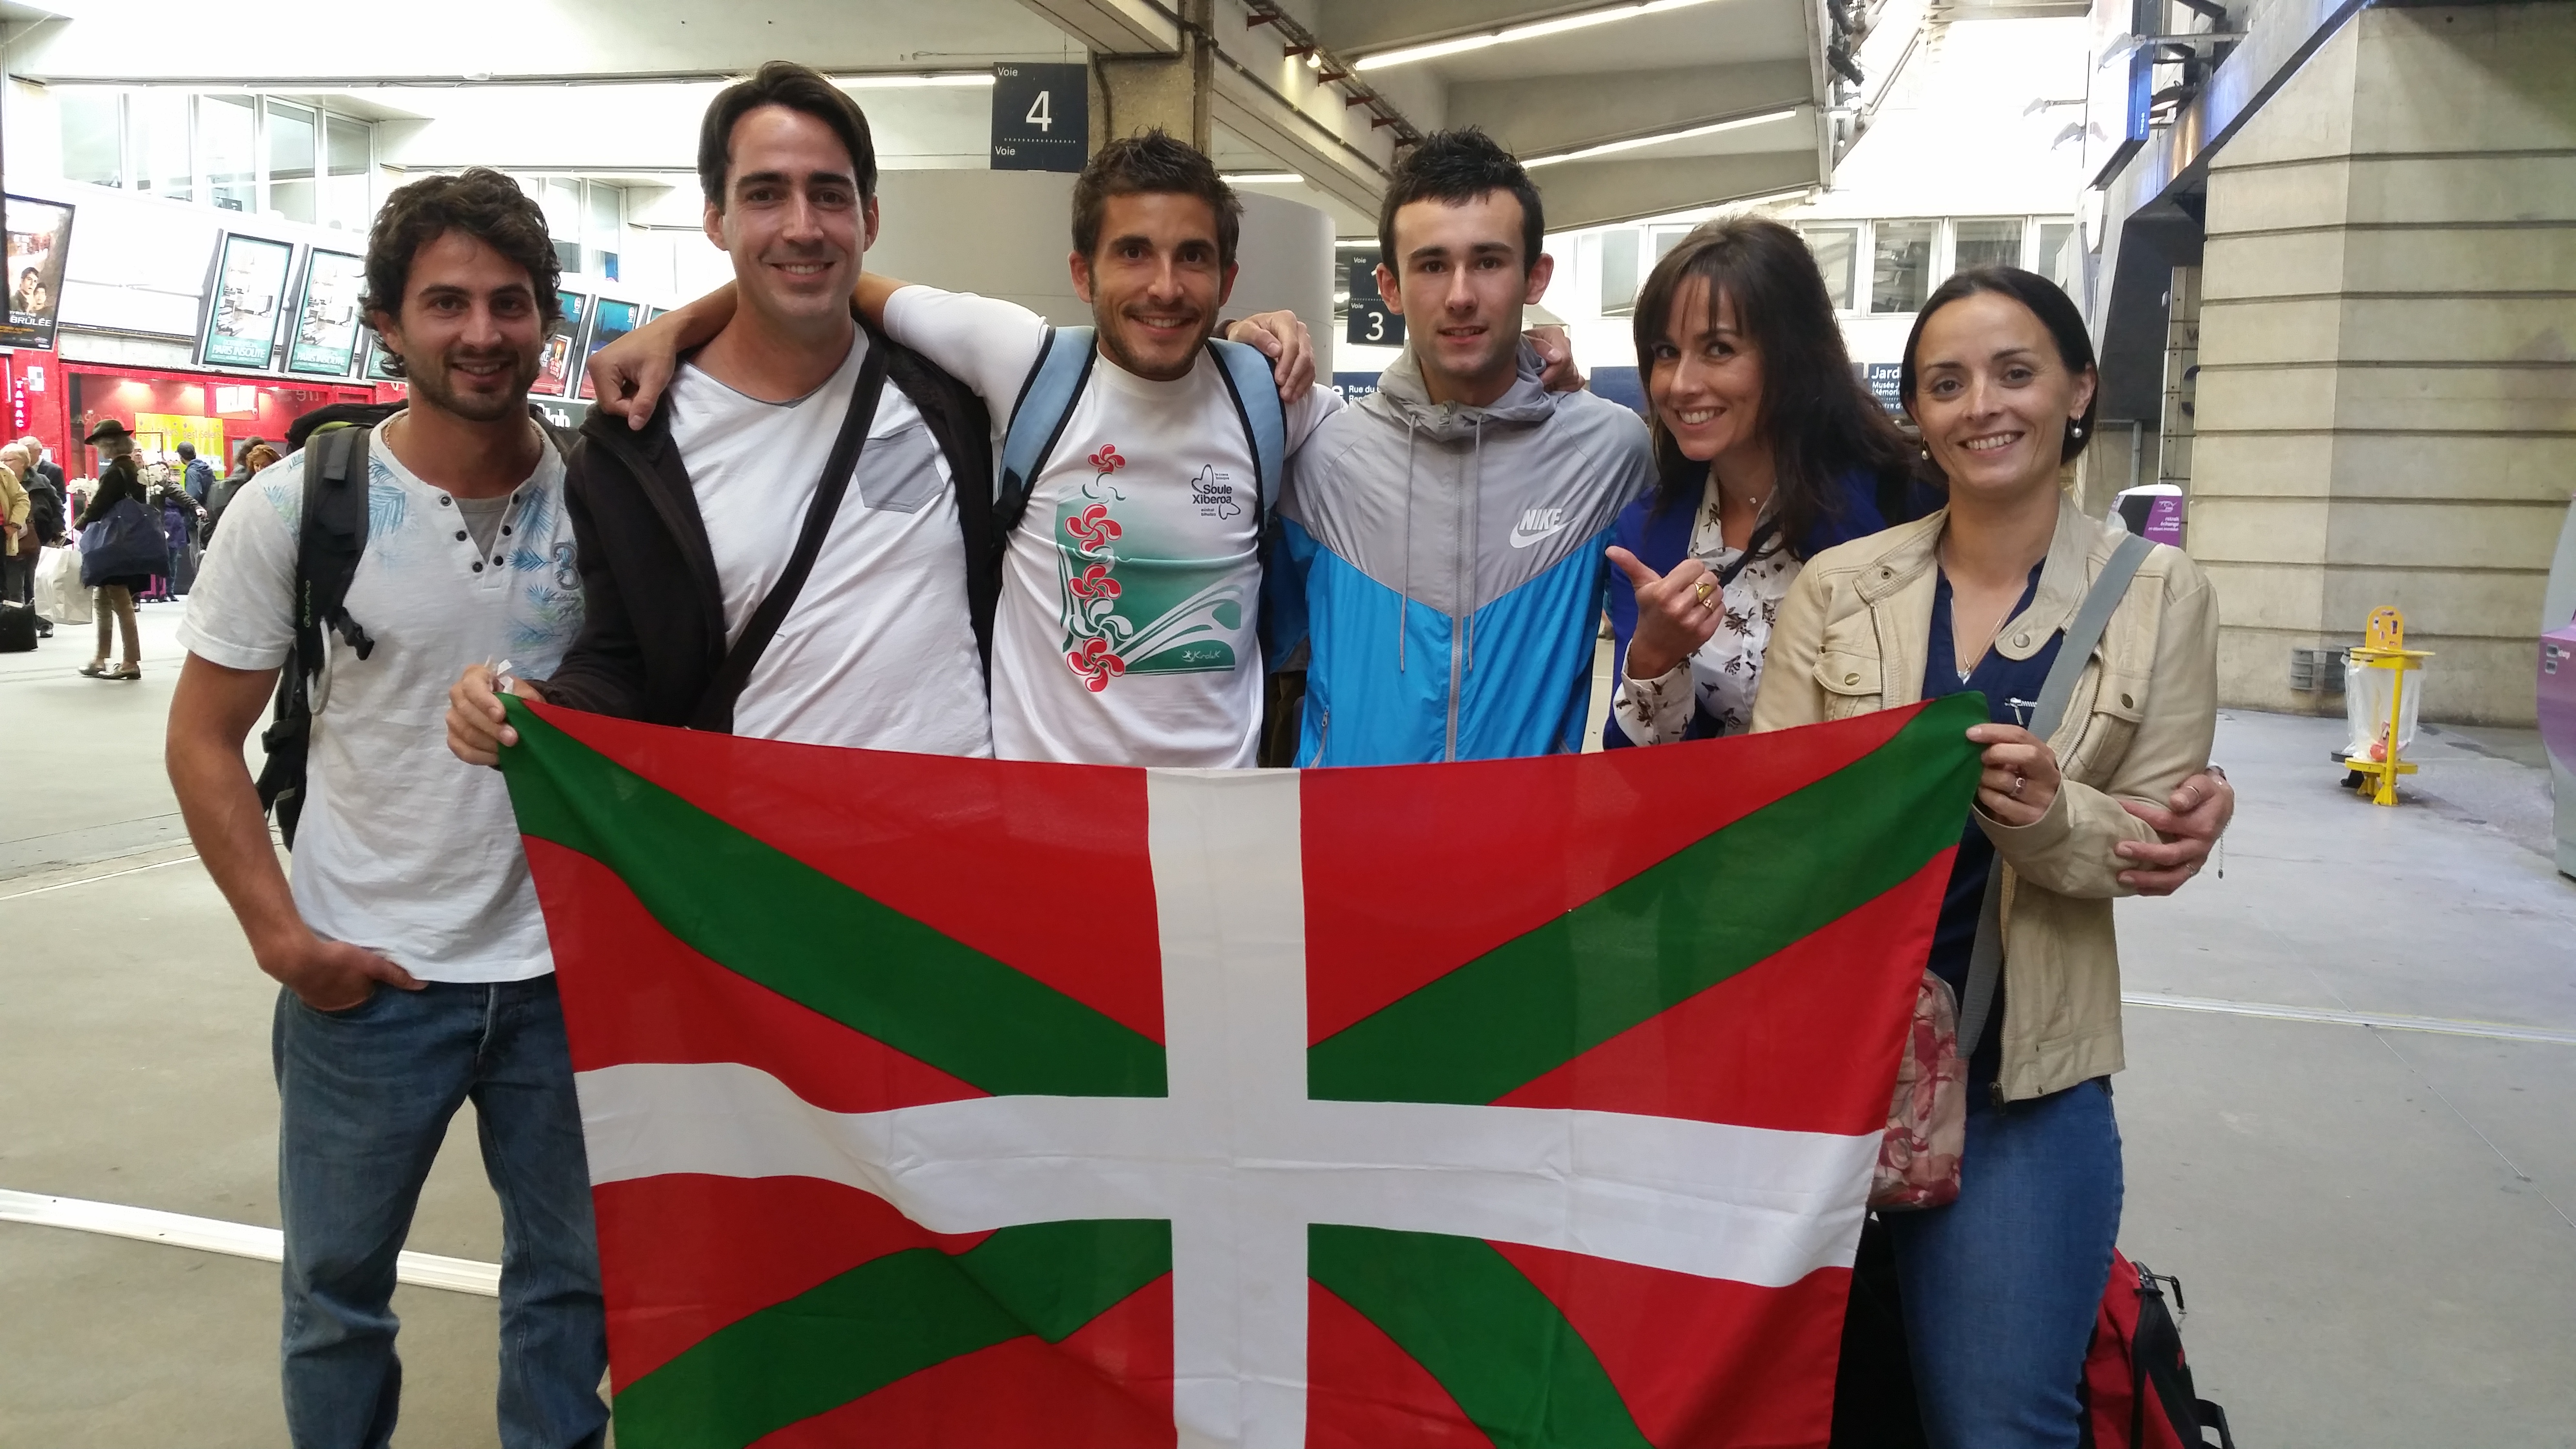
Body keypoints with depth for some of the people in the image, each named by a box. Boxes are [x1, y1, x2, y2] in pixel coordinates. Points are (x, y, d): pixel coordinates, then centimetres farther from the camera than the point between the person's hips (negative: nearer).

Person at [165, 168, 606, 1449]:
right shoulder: (297, 505, -8)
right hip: (365, 975, -1)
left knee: (573, 1276, 15)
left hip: (564, 969, 1)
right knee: (337, 1290, 15)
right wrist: (279, 932, -10)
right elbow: (206, 736, -2)